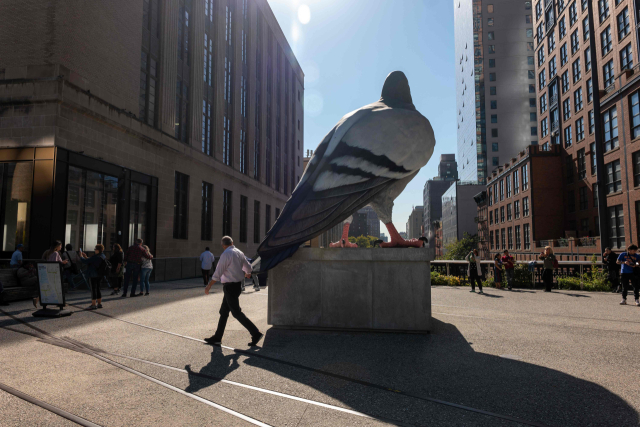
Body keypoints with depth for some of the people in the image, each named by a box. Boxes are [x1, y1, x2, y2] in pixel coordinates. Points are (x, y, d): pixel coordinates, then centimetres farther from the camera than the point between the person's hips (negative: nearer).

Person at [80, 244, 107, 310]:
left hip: (94, 275, -9)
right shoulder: (103, 256, 8)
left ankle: (93, 304, 0)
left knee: (93, 289, -3)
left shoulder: (95, 257, -21)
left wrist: (81, 257, 2)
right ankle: (99, 303, 20)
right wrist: (86, 257, 17)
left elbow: (85, 261, -16)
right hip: (100, 275, 9)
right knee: (97, 289, 15)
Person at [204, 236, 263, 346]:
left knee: (236, 313, -4)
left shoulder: (226, 254, -16)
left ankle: (255, 333, -3)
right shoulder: (239, 253, 9)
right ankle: (217, 337, 22)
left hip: (230, 287, -9)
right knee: (223, 312, 15)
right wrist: (248, 273, 46)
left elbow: (218, 272, -18)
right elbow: (248, 267, 24)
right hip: (238, 285, 9)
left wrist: (209, 286, -12)